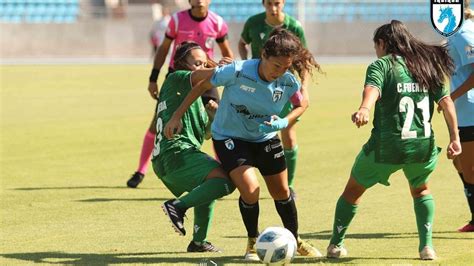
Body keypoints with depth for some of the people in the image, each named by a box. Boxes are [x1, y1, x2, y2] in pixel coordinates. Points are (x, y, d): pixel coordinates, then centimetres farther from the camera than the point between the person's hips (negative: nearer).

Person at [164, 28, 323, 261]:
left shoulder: (288, 82, -20)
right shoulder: (237, 72, -30)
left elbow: (301, 105, 2)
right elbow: (201, 83, -14)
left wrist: (283, 123, -19)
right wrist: (177, 117, -11)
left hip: (266, 138, 4)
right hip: (229, 137, -4)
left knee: (281, 192, 12)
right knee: (250, 189, -20)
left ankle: (295, 241, 37)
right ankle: (252, 243, 5)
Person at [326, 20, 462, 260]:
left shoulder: (381, 65, -1)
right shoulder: (427, 65, 12)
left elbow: (372, 89, -23)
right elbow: (446, 102, 7)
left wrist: (363, 110, -42)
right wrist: (454, 138, 8)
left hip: (387, 146, -4)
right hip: (423, 145, 4)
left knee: (353, 191, 19)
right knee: (420, 190, 31)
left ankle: (336, 245, 25)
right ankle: (426, 246, 15)